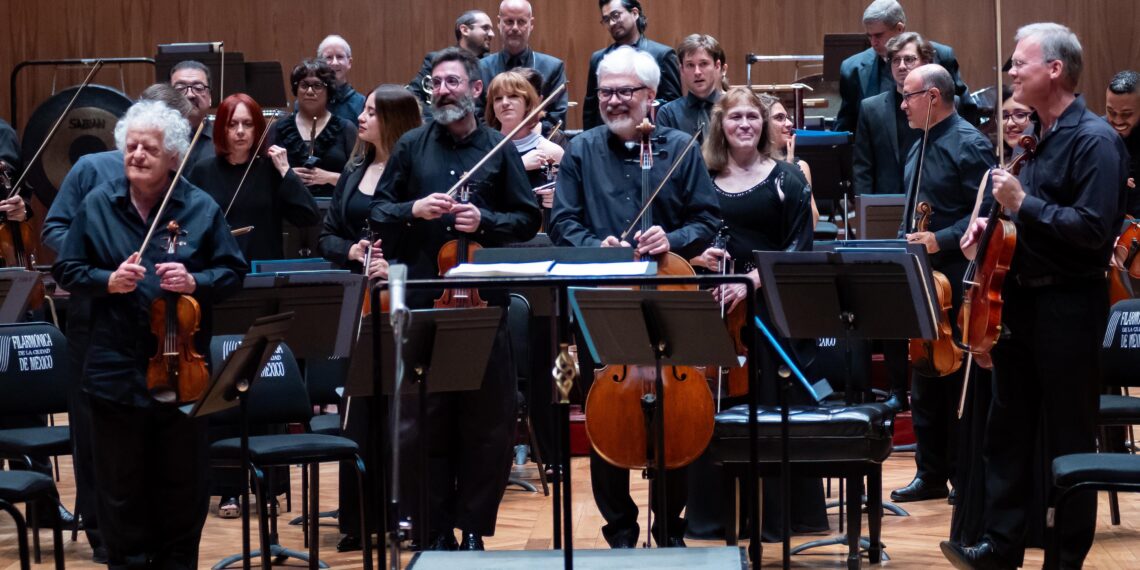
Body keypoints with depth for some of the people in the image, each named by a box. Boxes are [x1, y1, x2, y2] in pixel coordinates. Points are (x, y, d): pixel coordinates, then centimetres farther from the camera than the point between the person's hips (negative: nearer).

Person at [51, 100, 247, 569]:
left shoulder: (201, 208, 0)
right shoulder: (97, 205, 2)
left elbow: (233, 273, 1)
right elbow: (67, 271, 4)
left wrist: (195, 281, -17)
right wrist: (108, 281, -14)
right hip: (116, 371, 1)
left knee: (183, 484, 9)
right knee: (120, 486, 8)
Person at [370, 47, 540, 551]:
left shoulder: (499, 150, 5)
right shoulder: (411, 146, 8)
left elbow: (528, 220, 5)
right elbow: (377, 211, 7)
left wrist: (485, 221, -12)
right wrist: (414, 210, -12)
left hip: (483, 301, -1)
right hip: (422, 302, 1)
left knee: (487, 423, 2)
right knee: (428, 421, 5)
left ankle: (473, 527, 12)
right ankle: (437, 529, 13)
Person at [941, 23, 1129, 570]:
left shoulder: (1094, 140, -15)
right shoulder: (1042, 138, 12)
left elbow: (1094, 229, -24)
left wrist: (1024, 204, -23)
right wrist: (995, 222, 5)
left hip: (1068, 308, -9)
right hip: (1021, 299, 9)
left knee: (1069, 440, 1)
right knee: (1008, 431, 11)